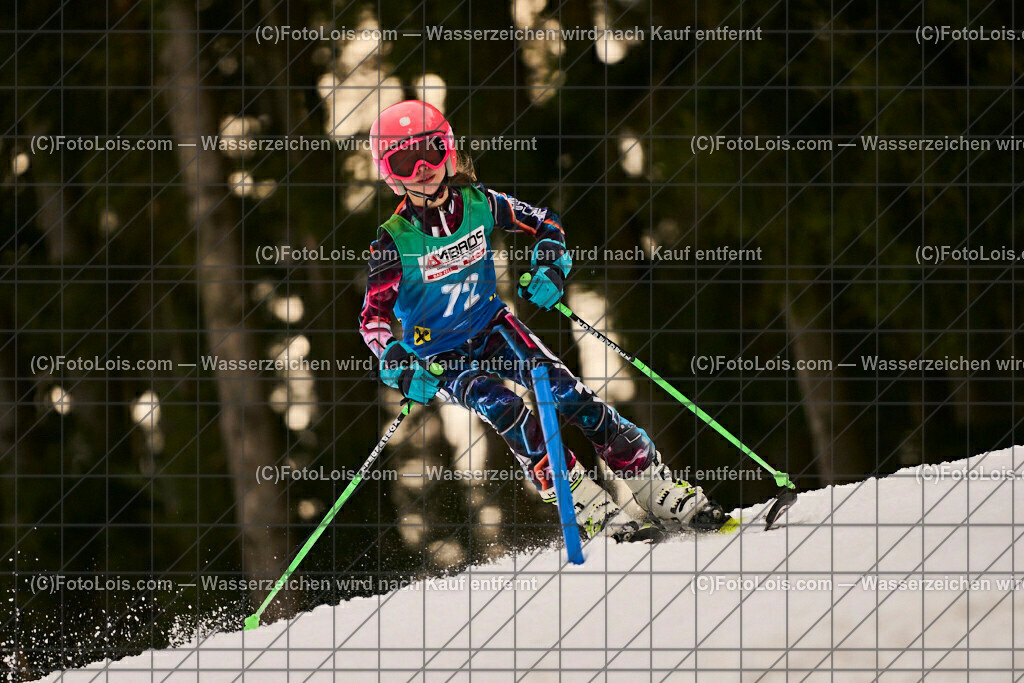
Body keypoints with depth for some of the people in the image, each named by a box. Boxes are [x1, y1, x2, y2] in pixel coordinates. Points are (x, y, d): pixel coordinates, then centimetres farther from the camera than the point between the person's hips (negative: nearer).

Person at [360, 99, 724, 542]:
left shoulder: (477, 202, -9)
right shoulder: (393, 240, -18)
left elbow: (544, 225, 3)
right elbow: (373, 318, -19)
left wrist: (550, 268, -16)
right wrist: (398, 367, -35)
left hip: (492, 328, 3)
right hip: (440, 358, -3)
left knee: (569, 395, -14)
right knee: (504, 410, -28)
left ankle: (662, 494, -9)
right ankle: (593, 515, -28)